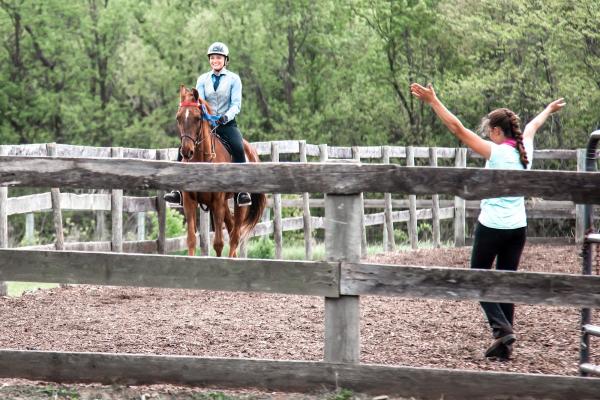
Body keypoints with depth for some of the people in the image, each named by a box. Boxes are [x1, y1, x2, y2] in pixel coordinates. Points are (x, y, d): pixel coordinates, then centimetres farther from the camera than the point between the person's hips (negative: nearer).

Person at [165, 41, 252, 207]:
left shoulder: (234, 79, 4)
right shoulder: (203, 79, 12)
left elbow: (236, 104, -5)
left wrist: (227, 116, -25)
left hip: (227, 124, -3)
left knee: (238, 148, -31)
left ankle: (242, 192, -27)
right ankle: (178, 189, -16)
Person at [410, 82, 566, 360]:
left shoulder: (496, 152, -14)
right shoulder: (525, 149, 4)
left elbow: (458, 129, -19)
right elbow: (533, 126, 27)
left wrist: (432, 101, -18)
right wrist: (549, 109, 48)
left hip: (492, 226, -6)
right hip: (518, 227, 6)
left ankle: (502, 327, -11)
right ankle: (504, 346, 9)